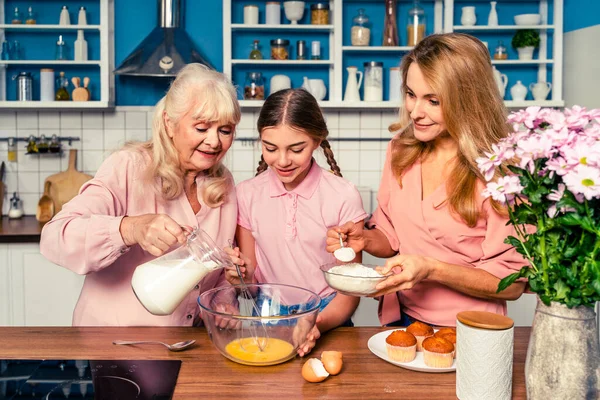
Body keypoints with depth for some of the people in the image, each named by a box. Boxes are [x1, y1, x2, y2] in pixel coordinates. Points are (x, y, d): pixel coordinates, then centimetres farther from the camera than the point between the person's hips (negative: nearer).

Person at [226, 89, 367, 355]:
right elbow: (251, 278, 9)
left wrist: (319, 323, -21)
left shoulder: (343, 196, -7)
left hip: (327, 322, -1)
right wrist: (241, 274, -13)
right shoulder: (247, 195, 1)